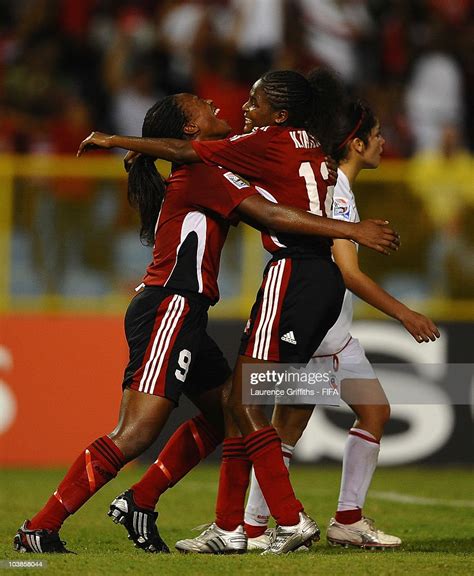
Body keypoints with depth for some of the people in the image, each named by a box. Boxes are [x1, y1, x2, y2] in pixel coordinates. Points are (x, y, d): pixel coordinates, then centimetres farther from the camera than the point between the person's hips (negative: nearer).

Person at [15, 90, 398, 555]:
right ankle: (39, 530, -16)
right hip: (169, 311, -10)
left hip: (180, 317, 10)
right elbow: (271, 215, -17)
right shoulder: (203, 172, -9)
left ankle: (138, 503, 15)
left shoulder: (198, 174, 20)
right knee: (135, 434, -15)